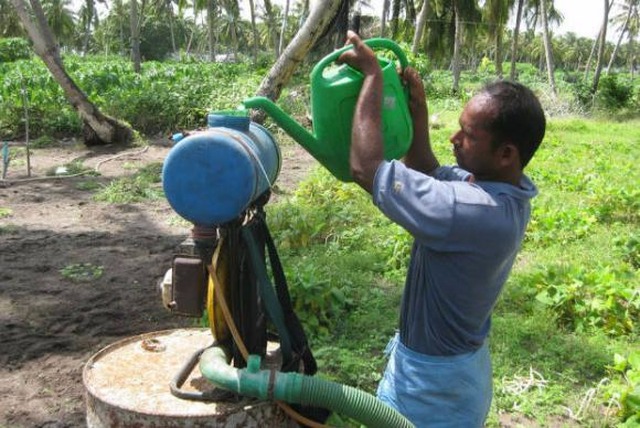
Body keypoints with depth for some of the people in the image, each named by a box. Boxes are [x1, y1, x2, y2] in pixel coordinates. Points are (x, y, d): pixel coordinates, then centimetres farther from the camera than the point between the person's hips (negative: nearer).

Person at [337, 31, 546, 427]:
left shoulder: (475, 212, -36)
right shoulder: (504, 192, -7)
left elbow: (365, 167, -34)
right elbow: (426, 174, 9)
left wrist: (372, 75, -24)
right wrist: (418, 109, -4)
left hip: (432, 380, -9)